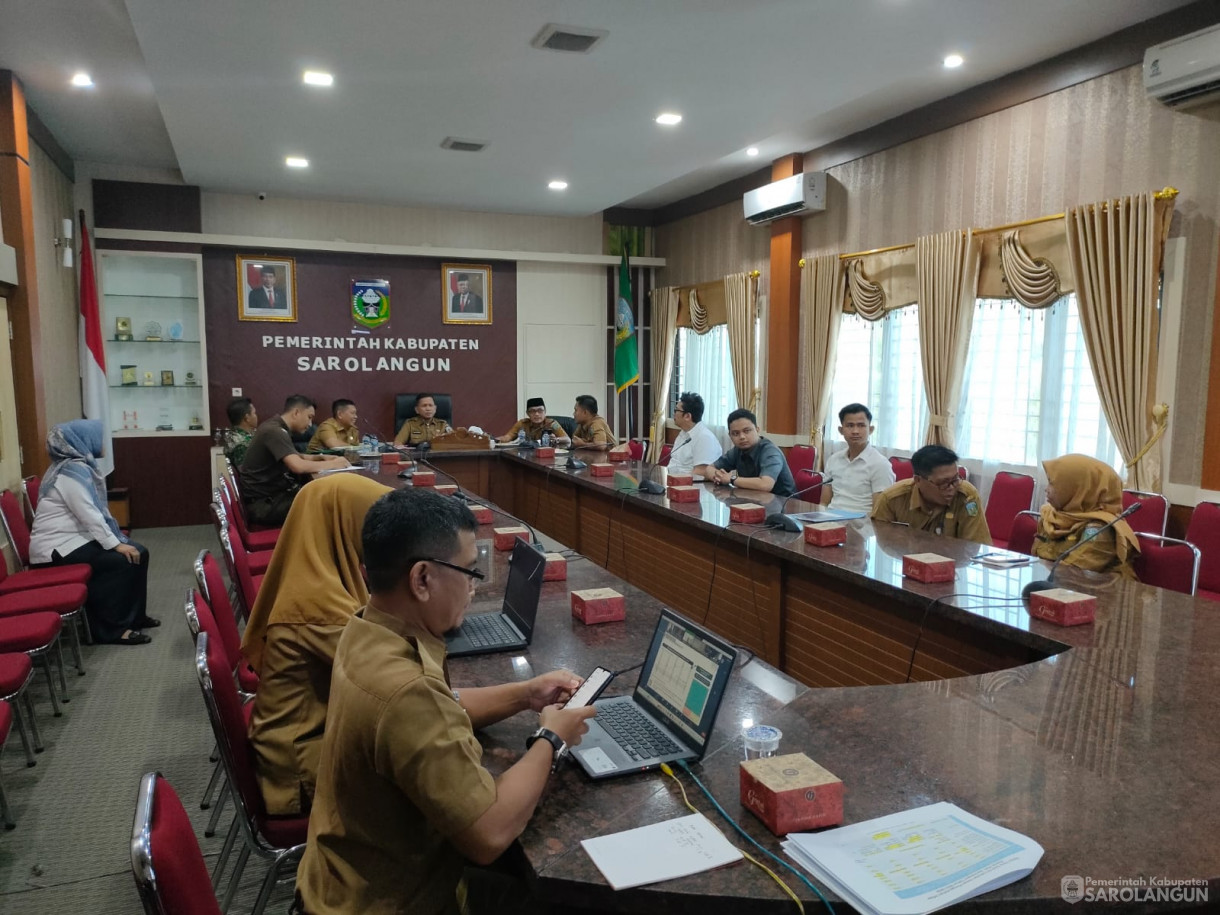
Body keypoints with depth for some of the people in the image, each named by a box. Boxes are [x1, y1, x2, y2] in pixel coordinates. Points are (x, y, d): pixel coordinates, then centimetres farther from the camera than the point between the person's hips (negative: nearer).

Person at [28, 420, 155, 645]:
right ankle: (110, 628, -13)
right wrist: (115, 544, -22)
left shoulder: (78, 466, 13)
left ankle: (134, 616, 12)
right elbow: (88, 515, -25)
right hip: (58, 547, -10)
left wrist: (117, 539, 8)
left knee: (139, 553, 2)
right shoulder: (73, 470, -19)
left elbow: (94, 511, 15)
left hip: (75, 538, 10)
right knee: (125, 560, -22)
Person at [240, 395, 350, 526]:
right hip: (264, 502, -10)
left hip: (274, 493, 10)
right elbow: (298, 466, -30)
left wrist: (320, 457, 8)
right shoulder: (274, 431, -19)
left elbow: (295, 457, 26)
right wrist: (333, 464, -17)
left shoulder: (277, 428, 12)